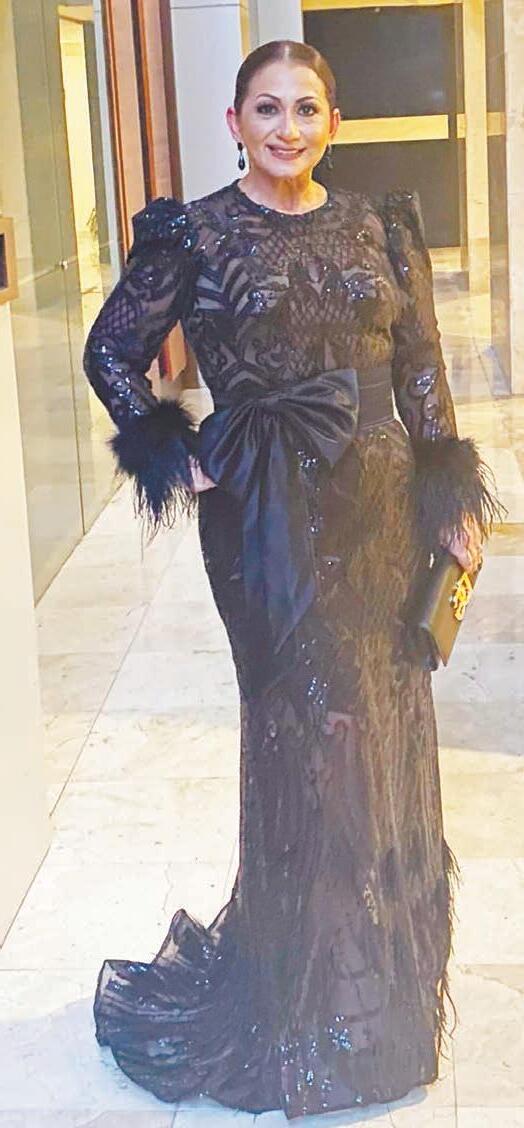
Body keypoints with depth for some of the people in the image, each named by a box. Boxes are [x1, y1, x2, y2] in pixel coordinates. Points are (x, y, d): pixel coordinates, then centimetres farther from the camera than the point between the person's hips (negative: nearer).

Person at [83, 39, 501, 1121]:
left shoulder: (379, 226, 7)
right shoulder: (196, 234, -3)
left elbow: (423, 370, 9)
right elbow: (113, 351, 3)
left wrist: (453, 498, 5)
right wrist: (178, 459, -5)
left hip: (382, 506, 4)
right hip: (272, 517, -4)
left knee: (387, 722, 10)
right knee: (308, 729, 2)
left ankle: (387, 969, 31)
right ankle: (309, 999, 22)